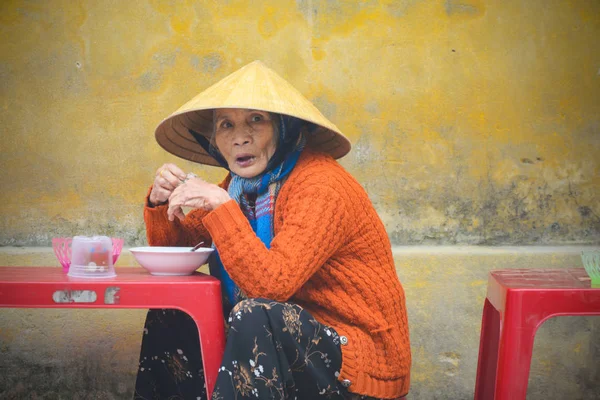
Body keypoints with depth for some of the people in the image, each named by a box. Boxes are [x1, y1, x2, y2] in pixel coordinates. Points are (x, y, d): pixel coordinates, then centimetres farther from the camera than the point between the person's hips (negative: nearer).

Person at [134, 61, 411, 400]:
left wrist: (221, 205, -29)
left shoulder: (321, 186, -20)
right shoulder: (243, 183, 4)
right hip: (293, 339, 8)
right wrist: (160, 200, -7)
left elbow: (271, 284, -29)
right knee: (172, 314, 4)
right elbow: (174, 244, 12)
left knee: (254, 316, -32)